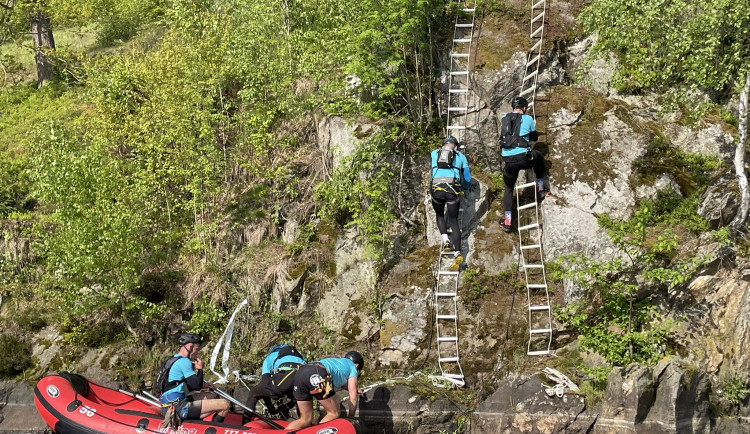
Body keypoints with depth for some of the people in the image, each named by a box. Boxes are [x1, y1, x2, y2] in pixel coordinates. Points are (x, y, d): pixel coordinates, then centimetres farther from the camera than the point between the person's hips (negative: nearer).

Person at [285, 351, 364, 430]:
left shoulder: (336, 361, 43)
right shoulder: (352, 367, 25)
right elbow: (353, 396, 18)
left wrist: (354, 389, 71)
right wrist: (351, 417, 28)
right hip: (317, 375, -7)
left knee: (305, 420, 14)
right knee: (334, 414, 10)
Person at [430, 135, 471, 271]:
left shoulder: (434, 154, 23)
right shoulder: (461, 156, 21)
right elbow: (467, 178, 24)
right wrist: (463, 188, 45)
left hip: (436, 187, 1)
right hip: (453, 188, 0)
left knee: (439, 215, 26)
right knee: (453, 220, 4)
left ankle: (445, 240, 3)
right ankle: (457, 253, -13)